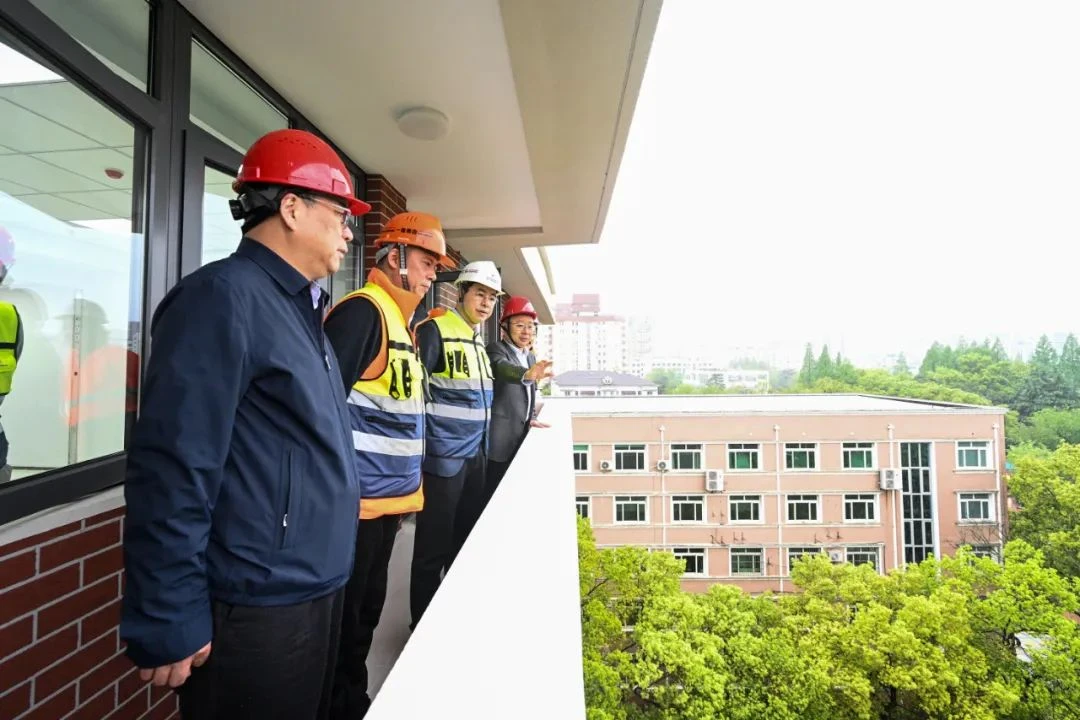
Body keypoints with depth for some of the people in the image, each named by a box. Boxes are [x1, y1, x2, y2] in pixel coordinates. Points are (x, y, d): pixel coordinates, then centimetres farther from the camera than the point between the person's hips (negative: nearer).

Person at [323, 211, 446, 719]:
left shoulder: (399, 320, 13)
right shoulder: (361, 312, -15)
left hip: (386, 497, 9)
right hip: (358, 502, -9)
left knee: (366, 611, 22)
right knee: (344, 619, 8)